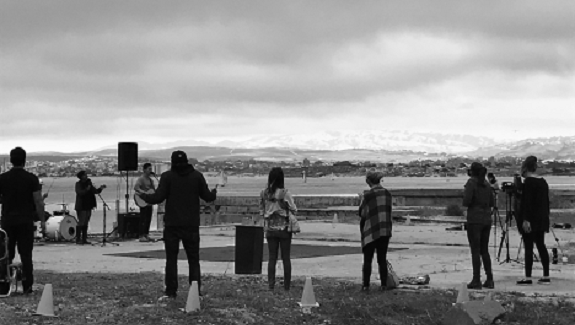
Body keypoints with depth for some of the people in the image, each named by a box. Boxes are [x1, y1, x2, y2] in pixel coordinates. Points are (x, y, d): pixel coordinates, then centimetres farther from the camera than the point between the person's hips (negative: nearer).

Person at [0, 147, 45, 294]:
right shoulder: (31, 178, -5)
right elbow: (38, 201, -7)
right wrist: (42, 220, 1)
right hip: (26, 221, -1)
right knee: (26, 255, 3)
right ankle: (27, 286, 0)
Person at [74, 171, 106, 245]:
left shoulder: (89, 183, 13)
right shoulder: (78, 184, -5)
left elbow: (95, 191, 11)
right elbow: (80, 192, -21)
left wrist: (100, 188, -7)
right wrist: (86, 189, -36)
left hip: (88, 207, 6)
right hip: (81, 207, -6)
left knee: (85, 224, 9)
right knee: (81, 223, -7)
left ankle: (84, 239, 13)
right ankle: (78, 239, -3)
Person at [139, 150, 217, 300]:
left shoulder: (167, 176, -5)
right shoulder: (197, 176, 0)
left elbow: (158, 197, -11)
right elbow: (207, 197, 2)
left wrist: (143, 195, 6)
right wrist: (214, 192, 25)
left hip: (172, 225, -2)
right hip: (191, 225, 2)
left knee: (171, 259, 5)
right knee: (193, 259, 9)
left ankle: (171, 292, 2)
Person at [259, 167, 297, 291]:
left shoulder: (264, 193, -3)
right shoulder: (284, 193, -14)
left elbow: (261, 211, 3)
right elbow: (293, 210, -9)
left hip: (270, 228, 3)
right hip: (284, 228, -3)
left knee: (272, 257, 9)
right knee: (286, 258, 7)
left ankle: (271, 284, 6)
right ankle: (287, 285, 9)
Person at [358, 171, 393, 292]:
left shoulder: (367, 195, -11)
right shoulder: (387, 193, 5)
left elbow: (362, 214, -6)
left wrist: (362, 200, 10)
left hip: (370, 231, -4)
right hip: (385, 231, 4)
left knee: (367, 260, 3)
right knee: (382, 259, 9)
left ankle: (366, 285, 2)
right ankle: (384, 285, 7)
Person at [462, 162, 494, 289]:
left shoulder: (471, 183, -9)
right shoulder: (486, 184, 9)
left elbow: (466, 202, -16)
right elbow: (491, 203, 13)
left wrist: (464, 194, 3)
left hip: (474, 220, -6)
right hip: (486, 219, 6)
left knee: (475, 251, -3)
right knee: (484, 250, 13)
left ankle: (476, 280, -3)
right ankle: (489, 280, 11)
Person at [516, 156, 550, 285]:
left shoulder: (528, 182, -12)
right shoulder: (543, 181, 12)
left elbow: (527, 202, -18)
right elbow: (546, 201, 16)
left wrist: (526, 220, -21)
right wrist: (546, 218, 21)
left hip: (530, 219, -8)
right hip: (541, 220, 8)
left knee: (528, 247, -6)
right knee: (541, 246, 12)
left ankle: (528, 277, -7)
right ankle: (546, 276, 12)